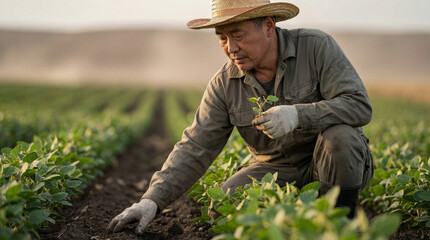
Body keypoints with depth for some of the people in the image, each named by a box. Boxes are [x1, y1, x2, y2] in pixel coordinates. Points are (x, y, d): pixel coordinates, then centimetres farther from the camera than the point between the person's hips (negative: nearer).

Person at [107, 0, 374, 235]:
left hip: (336, 163, -2)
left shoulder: (317, 47, -16)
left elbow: (360, 106, -23)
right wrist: (153, 199, -25)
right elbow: (195, 148, -12)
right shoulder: (224, 85, -8)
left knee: (339, 136, -34)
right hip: (277, 170, 2)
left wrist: (297, 115, -38)